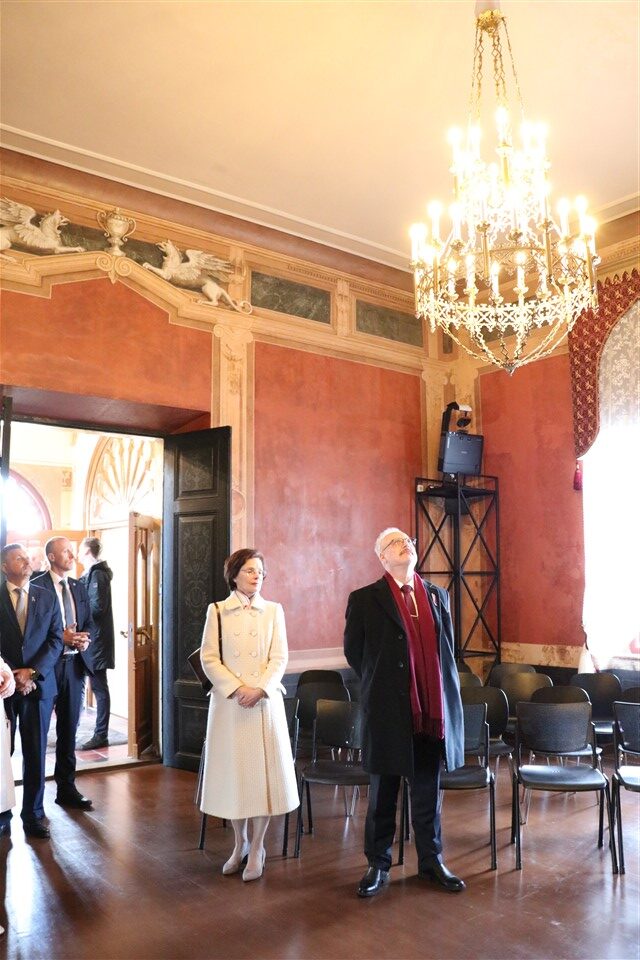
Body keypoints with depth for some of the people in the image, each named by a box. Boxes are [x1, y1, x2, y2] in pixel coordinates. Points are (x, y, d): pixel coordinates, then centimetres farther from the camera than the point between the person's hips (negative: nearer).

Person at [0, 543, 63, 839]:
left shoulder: (47, 598, 8)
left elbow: (55, 640, 3)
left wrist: (32, 672, -9)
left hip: (39, 685, 2)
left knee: (35, 753, 5)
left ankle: (33, 815, 15)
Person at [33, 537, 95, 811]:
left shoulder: (78, 587, 12)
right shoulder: (37, 587, -8)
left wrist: (84, 638, -4)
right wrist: (61, 638, -20)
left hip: (74, 664, 6)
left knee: (69, 729, 13)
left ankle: (66, 788, 23)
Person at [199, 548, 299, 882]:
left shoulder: (274, 610, 5)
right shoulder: (218, 611, 2)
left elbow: (279, 658, 0)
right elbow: (209, 658, -3)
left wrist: (260, 689, -14)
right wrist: (236, 689, -13)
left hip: (265, 701, 0)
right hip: (228, 702, 0)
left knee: (263, 771, 1)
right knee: (232, 771, 6)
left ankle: (256, 848, 16)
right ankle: (240, 844, 25)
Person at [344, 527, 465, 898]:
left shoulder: (438, 595, 9)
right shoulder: (365, 599, -4)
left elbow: (447, 650, 16)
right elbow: (353, 650, 4)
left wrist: (447, 697, 10)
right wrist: (380, 684, 6)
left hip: (433, 710, 4)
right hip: (389, 711, -3)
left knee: (428, 791, 15)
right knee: (383, 793, 10)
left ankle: (431, 861, 32)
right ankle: (378, 865, 25)